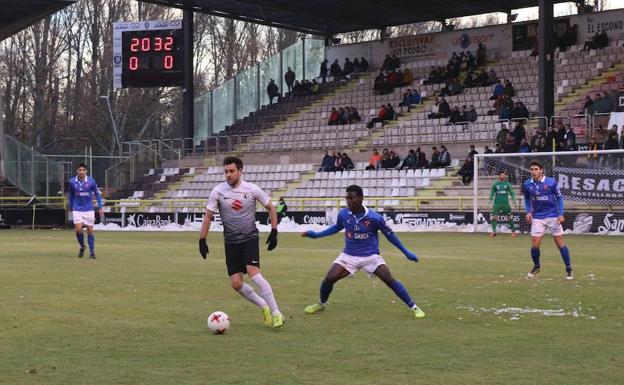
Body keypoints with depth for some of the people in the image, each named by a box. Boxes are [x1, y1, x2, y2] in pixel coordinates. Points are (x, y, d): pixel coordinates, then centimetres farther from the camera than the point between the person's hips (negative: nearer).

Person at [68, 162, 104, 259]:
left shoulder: (91, 181, -8)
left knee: (90, 230, 0)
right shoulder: (72, 182, -4)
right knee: (78, 229, -12)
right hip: (77, 210, 1)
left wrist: (100, 208, 0)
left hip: (89, 209, 0)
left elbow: (97, 193, 4)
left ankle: (92, 252, 13)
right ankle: (82, 246, 15)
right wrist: (71, 208, 18)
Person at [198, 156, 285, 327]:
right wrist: (202, 240, -3)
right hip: (231, 242, 3)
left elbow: (271, 208, 6)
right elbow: (208, 216, 2)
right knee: (236, 283, -4)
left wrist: (274, 231, -1)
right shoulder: (218, 192, -5)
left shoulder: (252, 189, -6)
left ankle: (276, 312, -16)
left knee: (253, 272, -23)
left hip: (250, 238, -3)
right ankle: (264, 306, 19)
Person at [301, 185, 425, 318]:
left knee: (389, 279, -17)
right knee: (329, 278, -10)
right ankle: (321, 304, 19)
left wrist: (406, 252, -3)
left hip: (371, 256, -3)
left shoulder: (374, 218, -18)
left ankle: (413, 307, -5)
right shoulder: (343, 214, -9)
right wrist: (316, 234, 10)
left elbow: (389, 235, -4)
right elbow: (337, 228, 14)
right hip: (349, 256, 3)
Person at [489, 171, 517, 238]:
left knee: (510, 217, 1)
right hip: (497, 204, 0)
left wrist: (513, 200, -3)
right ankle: (493, 231, 2)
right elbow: (492, 193, 9)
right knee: (494, 217, -7)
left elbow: (512, 193, 8)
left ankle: (513, 231, 10)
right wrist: (491, 201, 1)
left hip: (506, 204, 0)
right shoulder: (495, 184, 6)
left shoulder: (507, 184, 6)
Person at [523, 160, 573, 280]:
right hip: (537, 218, 2)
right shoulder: (527, 184, -3)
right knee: (535, 245, -4)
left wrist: (561, 214, -8)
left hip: (553, 216, -2)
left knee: (560, 243, -1)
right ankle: (536, 266, 23)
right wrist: (528, 212, 0)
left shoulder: (551, 182, -11)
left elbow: (559, 197, -1)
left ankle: (569, 269, 11)